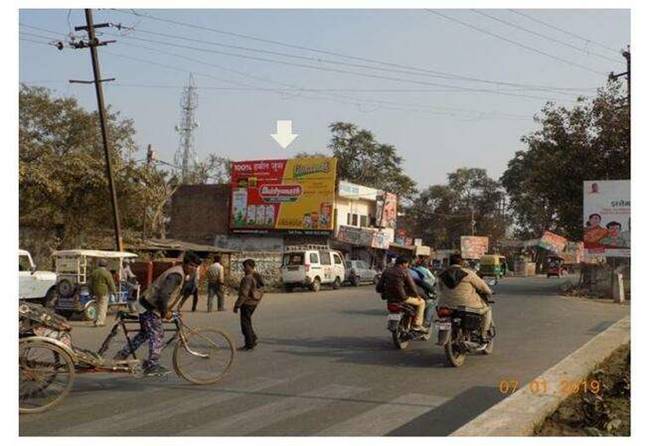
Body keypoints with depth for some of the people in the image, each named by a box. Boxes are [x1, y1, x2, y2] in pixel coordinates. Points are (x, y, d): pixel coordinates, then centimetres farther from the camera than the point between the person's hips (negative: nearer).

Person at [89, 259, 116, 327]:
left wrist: (92, 292, 22)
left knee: (98, 306, 19)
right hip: (103, 292, -6)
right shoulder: (107, 273, -10)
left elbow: (91, 284, 13)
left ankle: (98, 320, 21)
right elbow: (111, 284, -8)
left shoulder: (94, 272, 8)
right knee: (103, 307, -1)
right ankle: (99, 322, -4)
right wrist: (114, 291, 7)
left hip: (96, 292, 6)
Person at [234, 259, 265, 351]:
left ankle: (249, 345, 6)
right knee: (247, 322, 22)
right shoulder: (258, 277, 8)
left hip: (247, 303, -9)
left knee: (245, 323, 1)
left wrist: (237, 305, -18)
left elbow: (244, 294, -23)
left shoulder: (248, 278, -21)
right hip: (254, 302, 9)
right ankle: (253, 339, 20)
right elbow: (260, 291, 15)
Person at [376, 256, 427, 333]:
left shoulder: (387, 271, 9)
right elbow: (412, 286, -10)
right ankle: (417, 324, 7)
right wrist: (417, 295, 9)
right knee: (421, 302, 15)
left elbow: (379, 287, 9)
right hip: (401, 298, -7)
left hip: (389, 298, 7)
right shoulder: (404, 272, -8)